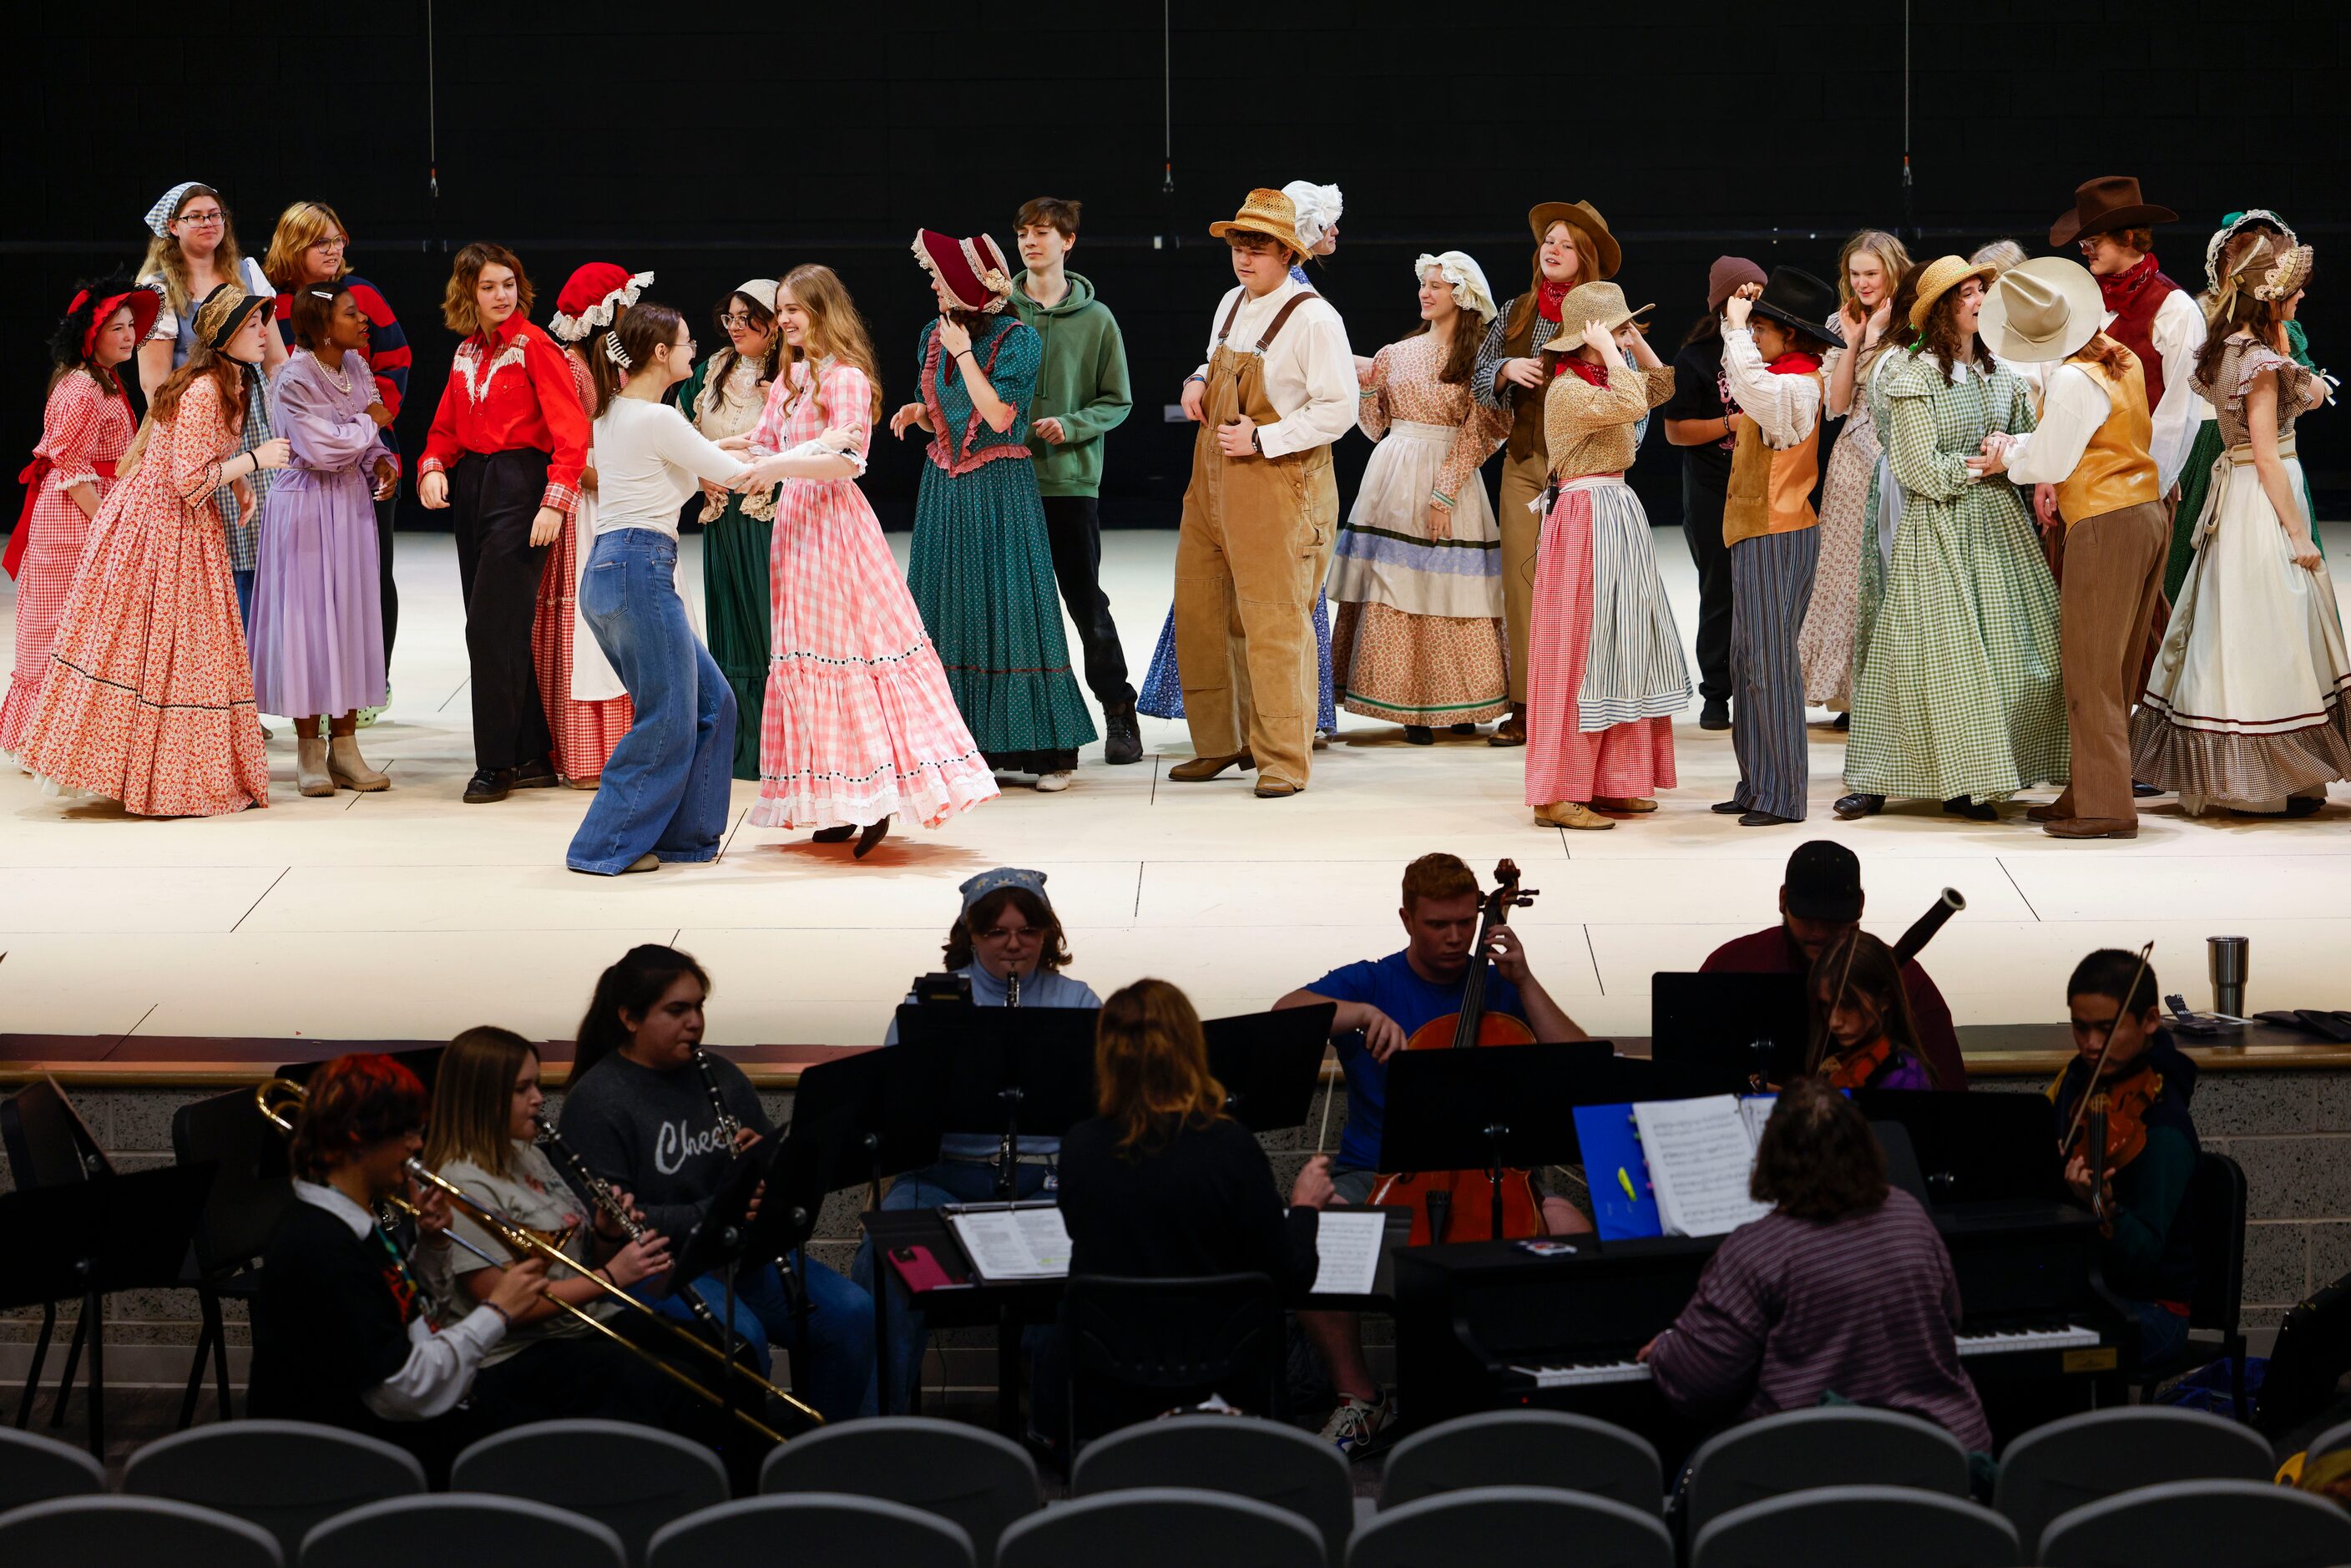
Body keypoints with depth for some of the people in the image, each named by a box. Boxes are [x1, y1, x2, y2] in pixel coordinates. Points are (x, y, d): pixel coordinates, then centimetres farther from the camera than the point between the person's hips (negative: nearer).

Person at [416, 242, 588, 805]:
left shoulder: (535, 346, -7)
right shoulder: (466, 353, 15)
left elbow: (571, 432, -13)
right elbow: (446, 427, 18)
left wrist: (554, 503, -22)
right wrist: (432, 468, -3)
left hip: (519, 486, -7)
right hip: (468, 485, 7)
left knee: (493, 627, -10)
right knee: (491, 628, 8)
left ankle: (495, 762, -4)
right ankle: (533, 755, 14)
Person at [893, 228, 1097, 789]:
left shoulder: (1017, 338, -10)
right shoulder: (934, 335, 9)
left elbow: (998, 415, -19)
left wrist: (964, 353, -14)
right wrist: (915, 413, -3)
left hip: (1000, 489, -6)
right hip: (945, 486, 6)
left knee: (1012, 609, -7)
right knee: (950, 610, 4)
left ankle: (1048, 750, -3)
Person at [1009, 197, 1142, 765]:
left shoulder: (1095, 319, 2)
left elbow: (1118, 401, 4)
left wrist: (1071, 426, -11)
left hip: (1071, 480, -2)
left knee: (1087, 602, 0)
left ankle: (1119, 713, 10)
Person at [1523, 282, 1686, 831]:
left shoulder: (1599, 381, 14)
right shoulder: (1568, 390, -15)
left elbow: (1662, 386, 23)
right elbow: (1632, 404, -29)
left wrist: (1637, 342, 13)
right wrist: (1610, 353, -19)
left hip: (1618, 518, 10)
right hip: (1587, 518, -10)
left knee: (1619, 650, 11)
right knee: (1579, 654, -7)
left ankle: (1608, 783, 16)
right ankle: (1558, 793, -4)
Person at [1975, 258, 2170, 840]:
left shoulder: (2070, 379, -18)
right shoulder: (2121, 361, 9)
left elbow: (2050, 463, -11)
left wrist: (2010, 458, 7)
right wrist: (2020, 446, 5)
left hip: (2105, 526, -9)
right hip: (2148, 514, 9)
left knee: (2091, 671, -4)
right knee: (2114, 672, 13)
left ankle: (2104, 808, -3)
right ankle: (2087, 792, 20)